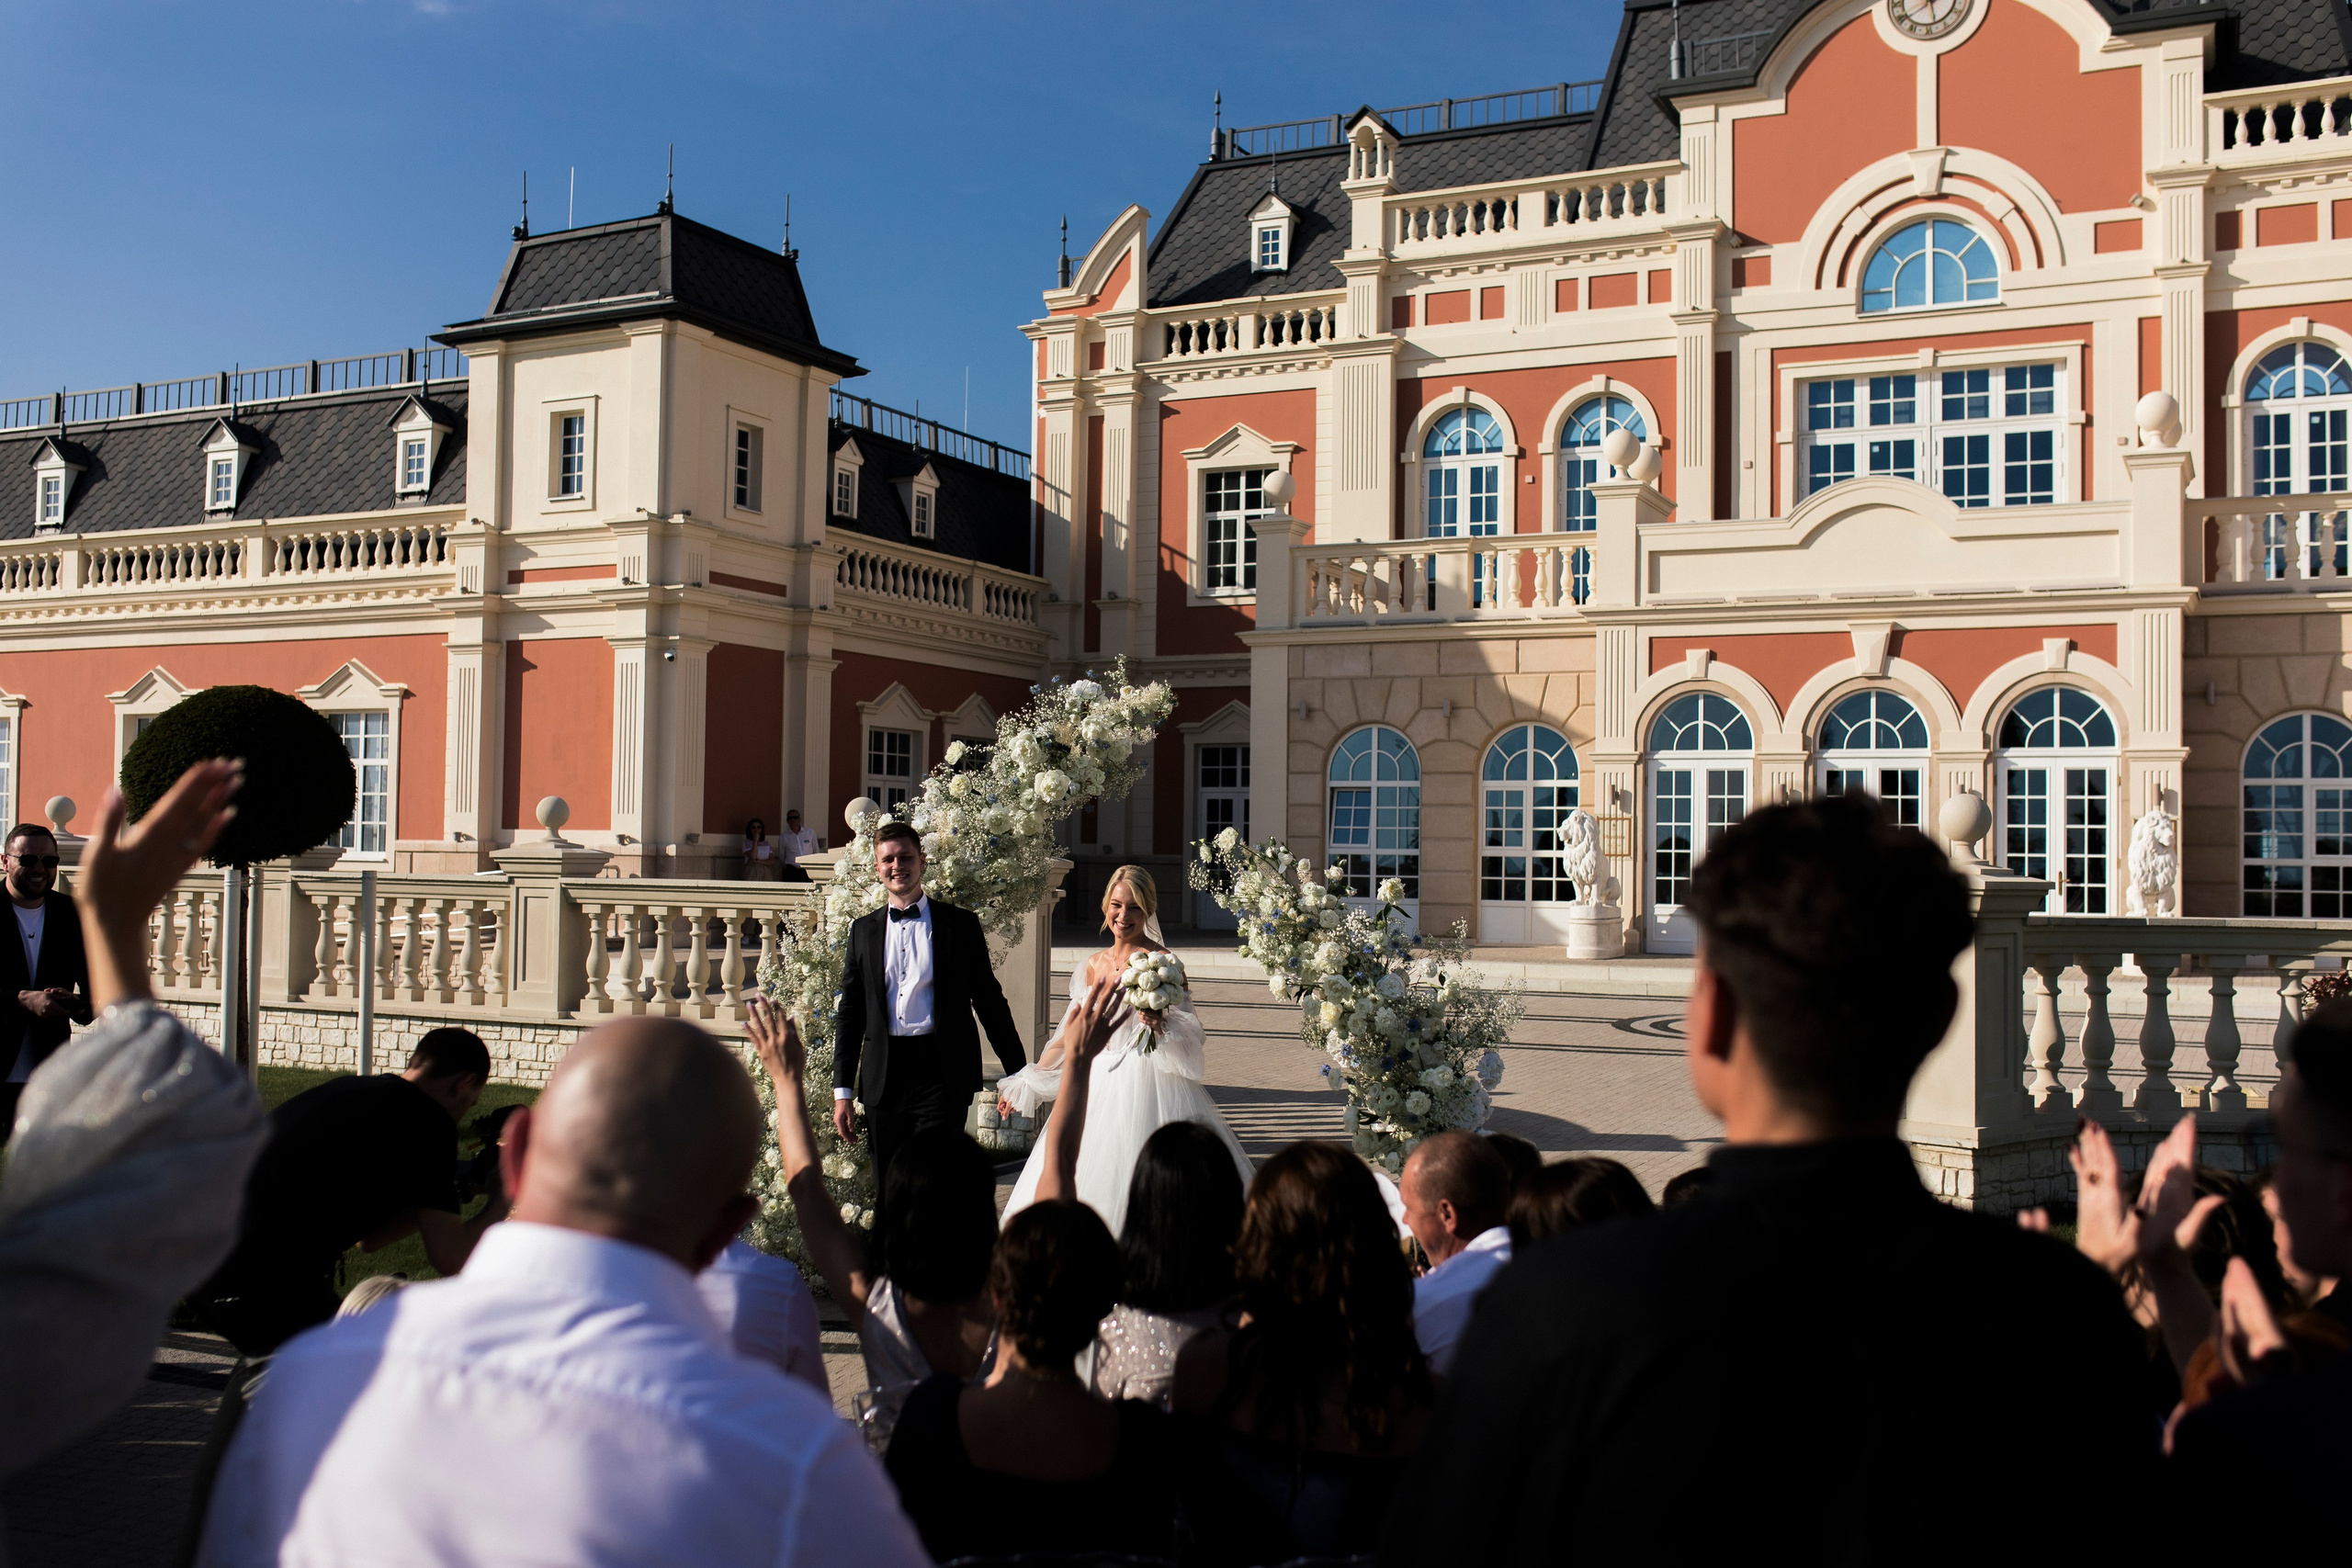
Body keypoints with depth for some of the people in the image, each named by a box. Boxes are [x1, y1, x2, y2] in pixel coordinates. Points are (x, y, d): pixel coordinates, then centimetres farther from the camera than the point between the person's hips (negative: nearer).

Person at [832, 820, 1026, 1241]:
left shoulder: (960, 924, 4)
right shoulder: (864, 930, 12)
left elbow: (990, 1001, 6)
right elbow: (850, 1014, 12)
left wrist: (1018, 1073, 5)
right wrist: (842, 1090, 8)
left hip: (942, 1075, -3)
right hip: (884, 1078, 3)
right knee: (889, 1201, 8)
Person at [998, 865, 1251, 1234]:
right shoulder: (1094, 966, 11)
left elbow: (1190, 1033, -11)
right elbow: (1069, 1037, 19)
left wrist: (1161, 1022, -32)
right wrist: (1022, 1085, 24)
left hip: (1147, 1083, -6)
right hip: (1100, 1086, 6)